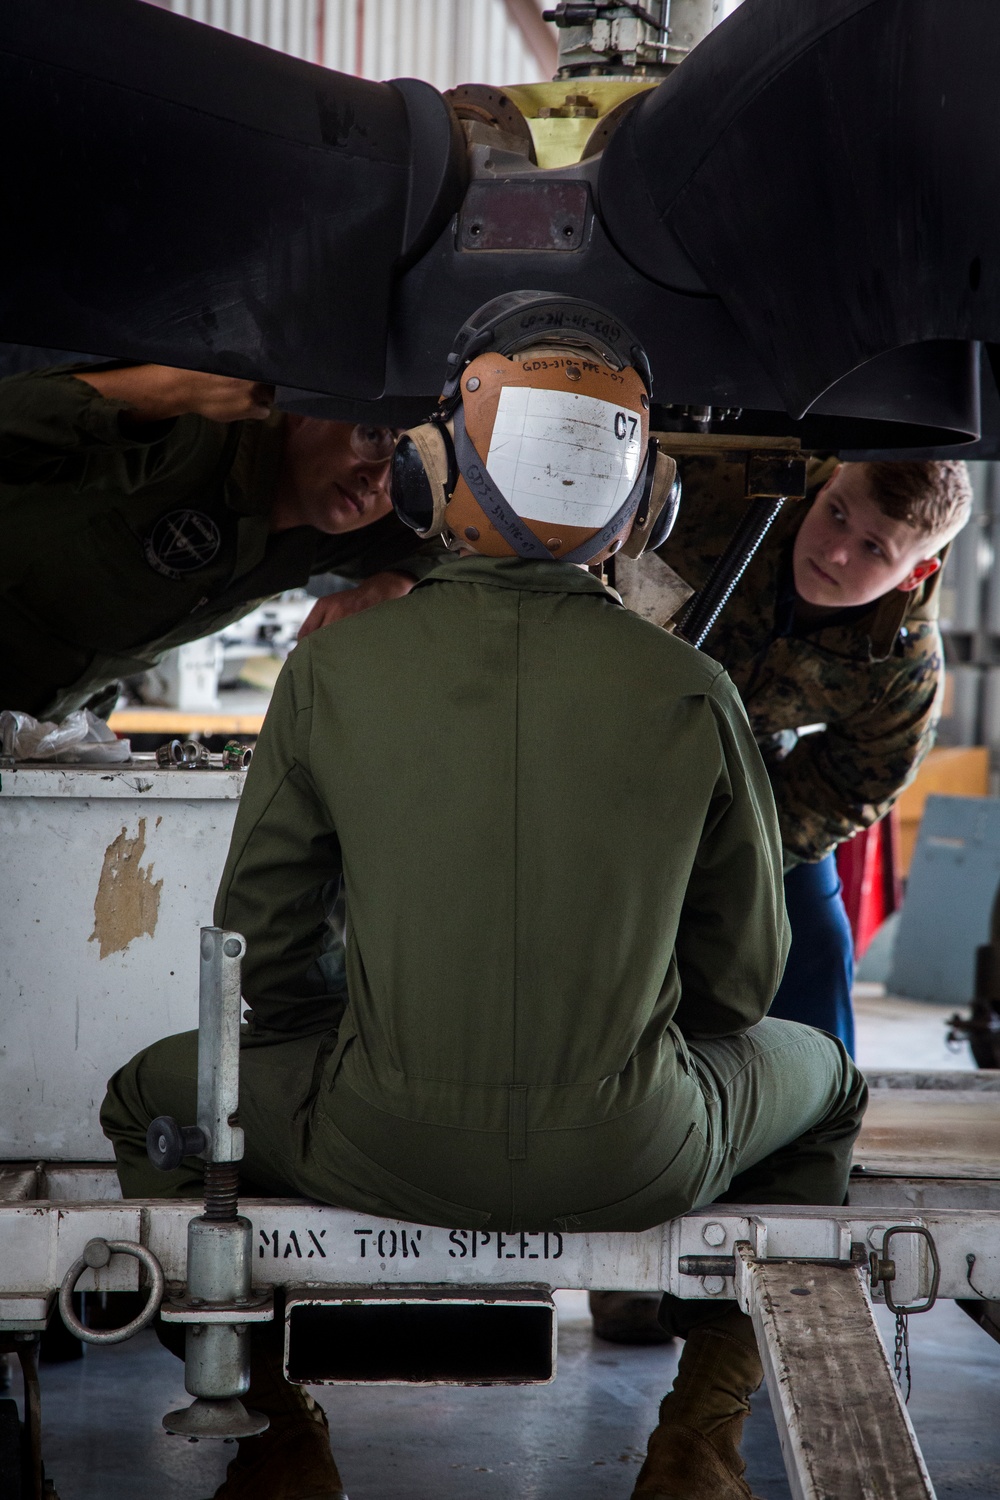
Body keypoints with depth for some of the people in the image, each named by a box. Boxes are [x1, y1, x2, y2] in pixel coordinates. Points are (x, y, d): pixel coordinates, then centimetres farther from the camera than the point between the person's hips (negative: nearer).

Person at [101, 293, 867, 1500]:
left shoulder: (335, 667, -7)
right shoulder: (691, 693, -7)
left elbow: (258, 948, 0)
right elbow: (741, 977, 4)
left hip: (383, 1150, 0)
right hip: (633, 1166, 0)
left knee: (153, 1095, 29)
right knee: (818, 1074, 33)